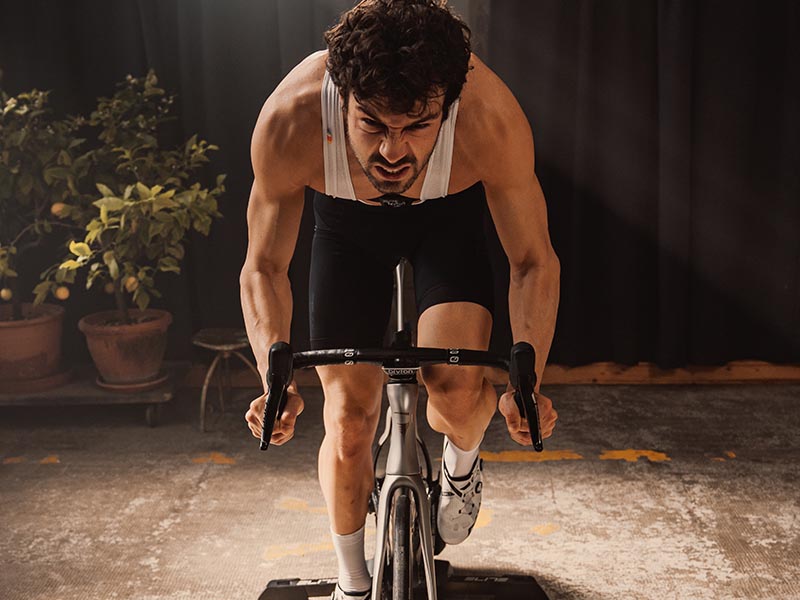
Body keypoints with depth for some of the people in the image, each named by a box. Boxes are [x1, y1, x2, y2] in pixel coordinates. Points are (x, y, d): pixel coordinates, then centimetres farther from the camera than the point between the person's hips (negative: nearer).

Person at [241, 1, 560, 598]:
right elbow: (264, 268, -23)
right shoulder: (290, 118, -37)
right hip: (347, 225, 1)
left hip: (448, 220, 0)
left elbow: (534, 263, -24)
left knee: (457, 384, -23)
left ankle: (462, 459, 16)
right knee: (348, 418, -1)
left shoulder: (490, 117, -38)